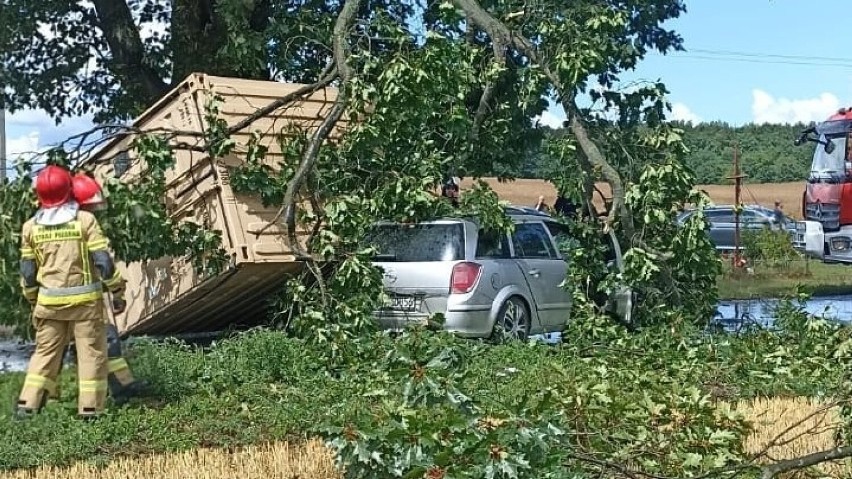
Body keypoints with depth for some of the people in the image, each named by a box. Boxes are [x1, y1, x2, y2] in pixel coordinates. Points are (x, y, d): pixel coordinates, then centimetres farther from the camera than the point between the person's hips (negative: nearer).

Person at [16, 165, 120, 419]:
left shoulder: (31, 227, 2)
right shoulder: (85, 220, -8)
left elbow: (27, 272, 6)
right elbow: (104, 262, -9)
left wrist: (33, 302, 20)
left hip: (50, 302, 3)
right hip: (85, 300, -3)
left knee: (45, 352, 14)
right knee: (91, 353, 6)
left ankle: (27, 404, 10)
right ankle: (90, 408, 5)